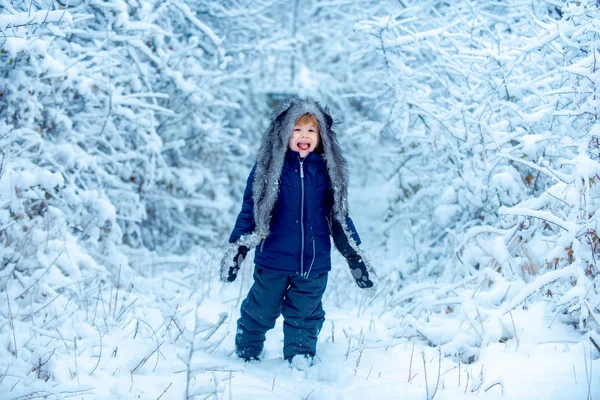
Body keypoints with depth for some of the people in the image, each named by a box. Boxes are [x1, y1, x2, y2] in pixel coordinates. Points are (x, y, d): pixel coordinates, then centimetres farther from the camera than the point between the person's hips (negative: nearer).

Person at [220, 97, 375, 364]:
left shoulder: (328, 170, 3)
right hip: (273, 260, -1)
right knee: (260, 313, 14)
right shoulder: (268, 167, -4)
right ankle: (246, 358, 36)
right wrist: (237, 247, -5)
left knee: (305, 318, 10)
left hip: (314, 263, 1)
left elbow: (338, 215, 11)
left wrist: (353, 253, 10)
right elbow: (249, 209, 0)